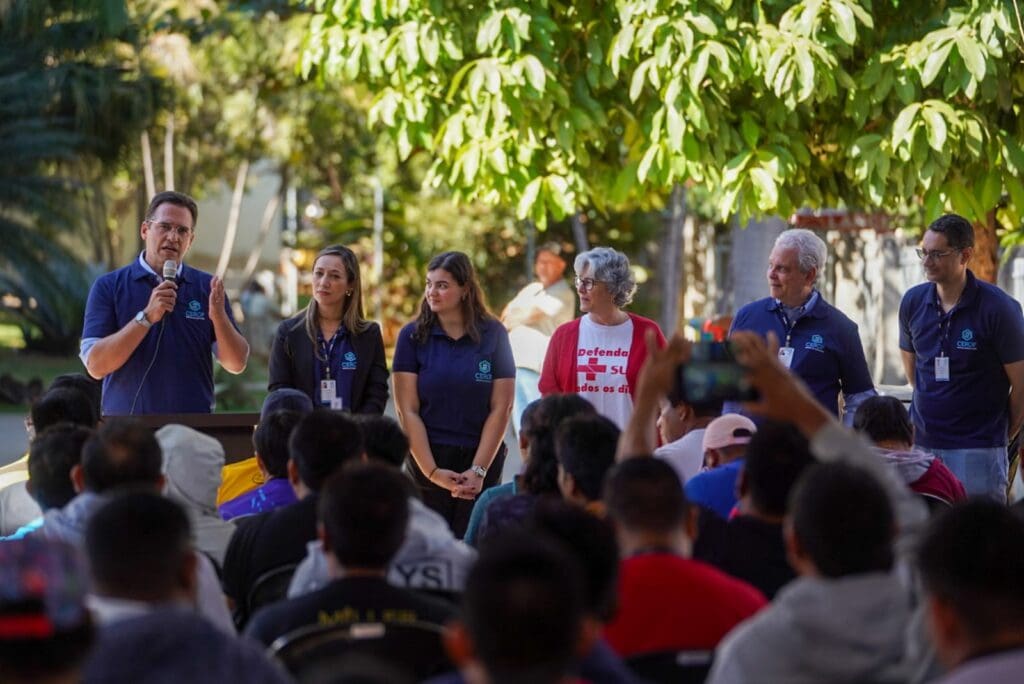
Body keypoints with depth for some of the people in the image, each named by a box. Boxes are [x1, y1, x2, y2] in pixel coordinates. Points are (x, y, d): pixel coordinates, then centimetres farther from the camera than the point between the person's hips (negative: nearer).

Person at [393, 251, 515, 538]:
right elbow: (407, 411, -2)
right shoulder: (413, 336, 1)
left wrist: (478, 470, -7)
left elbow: (501, 408, 0)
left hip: (483, 461, 0)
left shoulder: (493, 334, 2)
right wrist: (432, 471, -9)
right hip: (427, 460, 0)